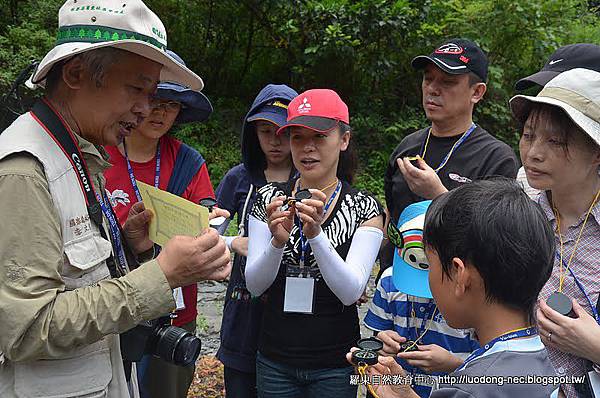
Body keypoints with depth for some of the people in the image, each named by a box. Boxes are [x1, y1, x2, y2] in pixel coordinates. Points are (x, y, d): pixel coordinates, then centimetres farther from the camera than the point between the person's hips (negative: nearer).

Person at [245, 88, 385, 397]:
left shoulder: (365, 208, -7)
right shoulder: (268, 199, -2)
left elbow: (351, 292, -16)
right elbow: (255, 285, -7)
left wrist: (316, 233, -29)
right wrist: (278, 240, -25)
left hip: (334, 365, -1)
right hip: (274, 358, 2)